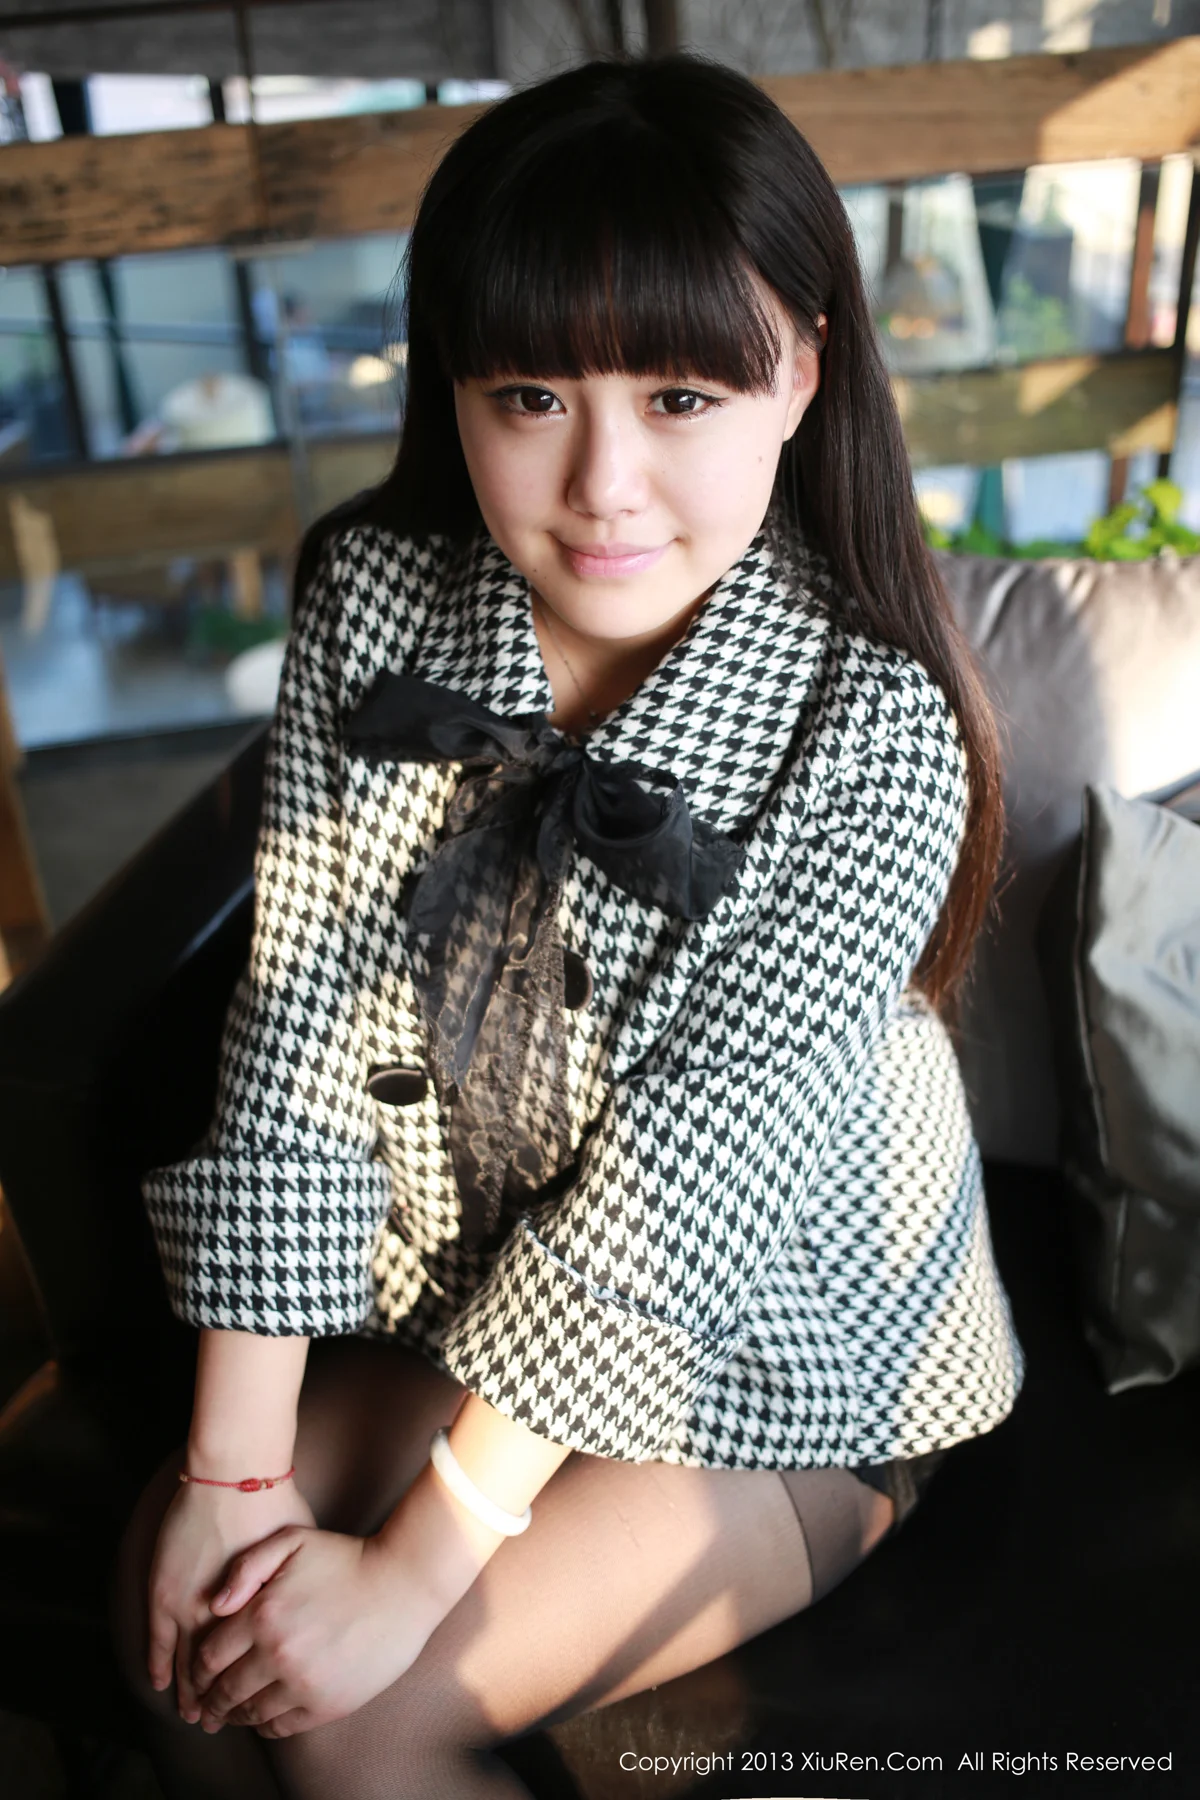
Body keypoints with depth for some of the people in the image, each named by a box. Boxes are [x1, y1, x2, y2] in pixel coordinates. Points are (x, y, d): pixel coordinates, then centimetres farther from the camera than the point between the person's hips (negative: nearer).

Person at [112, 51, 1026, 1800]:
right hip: (466, 1288, 4)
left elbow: (682, 1174, -25)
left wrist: (412, 1572, -20)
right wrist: (236, 1464, -13)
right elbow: (300, 1021, -14)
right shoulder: (373, 602, -13)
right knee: (180, 1611, -3)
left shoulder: (875, 731, -26)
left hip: (773, 1346, -3)